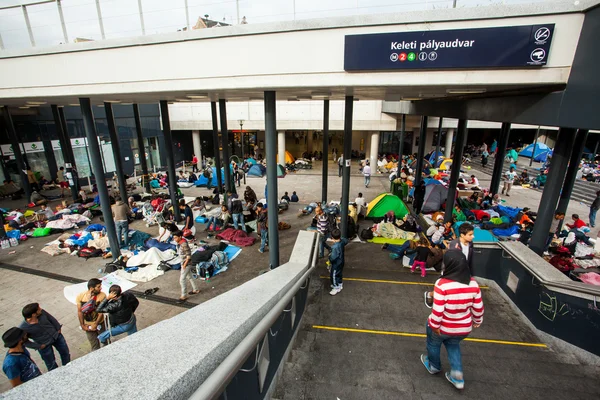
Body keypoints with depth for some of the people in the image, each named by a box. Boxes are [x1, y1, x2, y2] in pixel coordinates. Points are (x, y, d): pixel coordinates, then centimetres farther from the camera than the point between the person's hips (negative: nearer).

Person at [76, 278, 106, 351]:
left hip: (99, 323, -1)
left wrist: (95, 325, -15)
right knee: (94, 345, 11)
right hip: (88, 325, 1)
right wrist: (82, 325, -5)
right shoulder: (80, 296, -14)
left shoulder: (102, 295, -21)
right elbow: (80, 312, -6)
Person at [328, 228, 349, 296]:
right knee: (339, 273, 29)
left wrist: (329, 256, -15)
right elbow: (346, 241, 11)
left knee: (333, 275, 14)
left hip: (336, 263, -8)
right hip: (341, 261, 8)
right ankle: (340, 284, 49)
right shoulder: (342, 241, -14)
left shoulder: (335, 247, -40)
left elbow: (333, 257, -35)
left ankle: (336, 288, 32)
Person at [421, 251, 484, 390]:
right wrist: (477, 321, 17)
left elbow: (437, 310, -26)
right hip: (464, 328, 4)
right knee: (453, 345, 33)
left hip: (442, 327, -4)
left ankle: (434, 366, 49)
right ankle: (457, 376, 28)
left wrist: (434, 326, -11)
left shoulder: (442, 284, -29)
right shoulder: (473, 283, -13)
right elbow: (478, 308, -2)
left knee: (434, 343, 27)